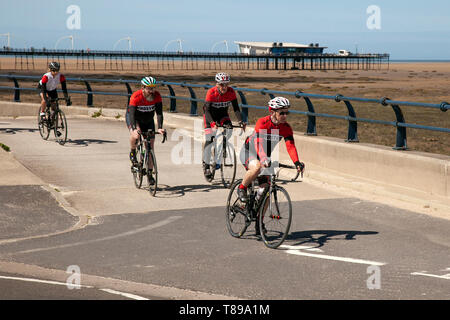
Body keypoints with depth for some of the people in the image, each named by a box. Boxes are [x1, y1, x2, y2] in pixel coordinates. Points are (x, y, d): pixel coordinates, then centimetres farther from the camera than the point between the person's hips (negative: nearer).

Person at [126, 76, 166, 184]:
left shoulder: (157, 96, -25)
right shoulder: (135, 97, -33)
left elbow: (159, 113, -30)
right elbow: (132, 114, -40)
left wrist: (160, 128, -45)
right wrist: (134, 129, -55)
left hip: (148, 120, 3)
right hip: (133, 118, -3)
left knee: (150, 146, -2)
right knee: (135, 134, -36)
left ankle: (150, 174, 10)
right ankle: (132, 153, -7)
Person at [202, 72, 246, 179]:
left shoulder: (231, 92, -20)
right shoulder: (211, 92, -29)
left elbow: (236, 108, -19)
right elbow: (207, 110, -32)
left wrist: (240, 121, -33)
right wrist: (212, 123, -48)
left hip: (223, 115, 3)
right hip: (210, 115, -3)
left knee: (229, 129, -27)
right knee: (209, 140, -14)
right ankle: (206, 165, -2)